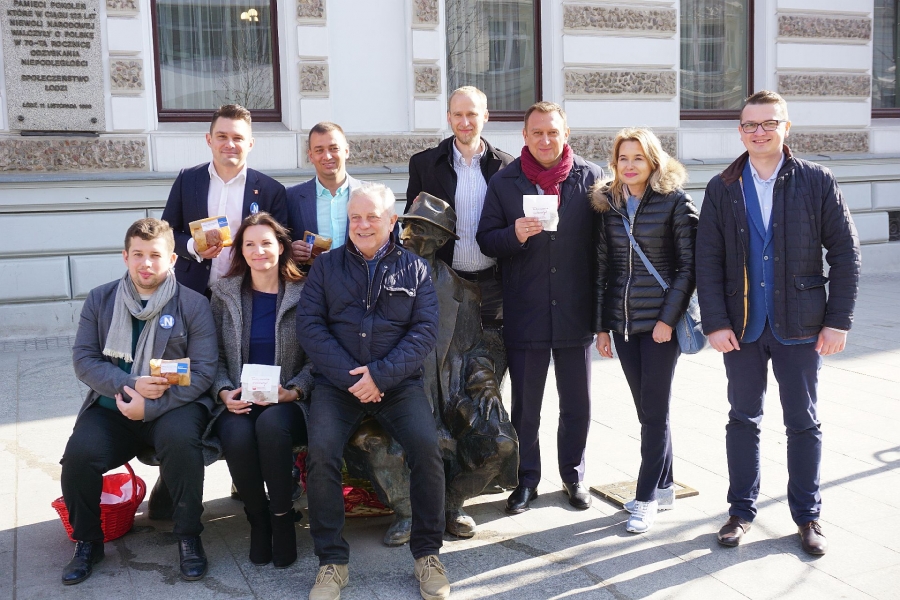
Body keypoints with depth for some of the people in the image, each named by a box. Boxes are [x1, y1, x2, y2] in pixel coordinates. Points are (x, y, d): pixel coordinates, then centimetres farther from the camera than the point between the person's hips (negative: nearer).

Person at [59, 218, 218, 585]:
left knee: (180, 439, -34)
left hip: (173, 406, -2)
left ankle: (188, 537, -12)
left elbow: (203, 371, -7)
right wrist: (130, 384, -16)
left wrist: (149, 406, -18)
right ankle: (87, 541, 3)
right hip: (110, 407, 3)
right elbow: (83, 359, 2)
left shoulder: (193, 305, -1)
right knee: (79, 454, -25)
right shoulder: (100, 300, 8)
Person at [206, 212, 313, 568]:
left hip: (286, 402, -1)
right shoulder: (225, 293, 10)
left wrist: (293, 390, -13)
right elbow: (216, 355, 10)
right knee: (237, 436, -32)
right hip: (238, 403, 2)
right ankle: (258, 518, -5)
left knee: (271, 425, -36)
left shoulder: (303, 293, 3)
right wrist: (224, 392, -8)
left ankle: (281, 516, -14)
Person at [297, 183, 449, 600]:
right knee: (321, 450, -26)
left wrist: (380, 374, -14)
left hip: (398, 382, 0)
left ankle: (427, 554, -6)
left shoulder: (414, 269, 10)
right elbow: (309, 326, 1)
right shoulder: (326, 266, 11)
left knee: (426, 446, -25)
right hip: (337, 382, 0)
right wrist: (349, 377, -11)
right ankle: (332, 561, -9)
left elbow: (425, 330, 0)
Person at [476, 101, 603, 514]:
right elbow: (485, 240, 3)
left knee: (577, 403, 11)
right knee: (525, 404, 9)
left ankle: (573, 475, 29)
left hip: (575, 311, 0)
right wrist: (514, 234, -19)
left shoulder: (591, 177, 1)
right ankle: (527, 479, 25)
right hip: (525, 313, 0)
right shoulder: (504, 182, 3)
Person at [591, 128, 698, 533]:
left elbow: (689, 265, -7)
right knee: (645, 408, 11)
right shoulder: (606, 205, 8)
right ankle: (663, 487, 25)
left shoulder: (675, 202, -5)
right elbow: (601, 268, 9)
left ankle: (647, 498, 8)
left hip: (661, 320, -4)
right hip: (622, 320, 4)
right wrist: (601, 325, 7)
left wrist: (669, 318, -14)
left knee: (655, 410, -1)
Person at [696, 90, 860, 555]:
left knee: (803, 422, 9)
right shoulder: (722, 188, 2)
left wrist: (838, 321, -7)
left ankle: (808, 515, 23)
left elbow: (844, 252, -2)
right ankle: (742, 509, 24)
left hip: (799, 326, -1)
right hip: (742, 325, 1)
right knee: (743, 420, 10)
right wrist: (715, 322, -8)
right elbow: (707, 260, 0)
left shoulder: (817, 182, -2)